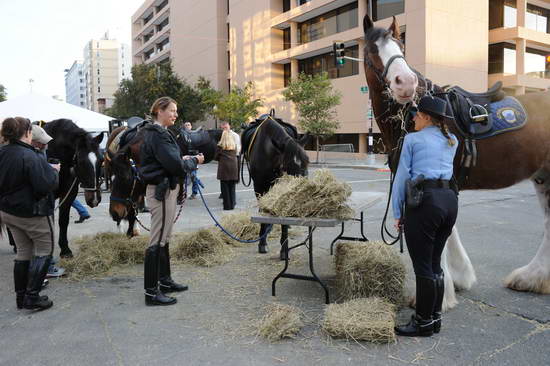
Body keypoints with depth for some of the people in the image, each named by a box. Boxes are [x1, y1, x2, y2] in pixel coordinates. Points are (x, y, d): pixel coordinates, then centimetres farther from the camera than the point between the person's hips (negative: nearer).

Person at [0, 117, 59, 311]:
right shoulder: (30, 156, -23)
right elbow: (47, 184, -25)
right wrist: (53, 171, -6)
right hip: (32, 213, -8)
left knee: (23, 252, 19)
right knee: (44, 251, 7)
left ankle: (21, 296, 26)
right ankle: (32, 297, 7)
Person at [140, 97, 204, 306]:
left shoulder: (157, 133, 16)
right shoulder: (158, 135, -17)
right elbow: (175, 165, -23)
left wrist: (183, 161, 4)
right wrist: (194, 162, -7)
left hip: (164, 189, 11)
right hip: (161, 191, -11)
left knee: (164, 239, 18)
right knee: (157, 242, -6)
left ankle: (164, 281, 30)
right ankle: (151, 292, 1)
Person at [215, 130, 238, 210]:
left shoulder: (220, 146, -4)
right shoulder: (234, 146, 6)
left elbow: (216, 157, 1)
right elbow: (235, 155, 12)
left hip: (224, 168, -3)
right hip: (234, 167, 3)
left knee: (225, 187, 4)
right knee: (232, 187, 11)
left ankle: (227, 205, 4)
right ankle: (232, 204, 14)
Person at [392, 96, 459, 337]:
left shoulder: (413, 139, 0)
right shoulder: (452, 141, 16)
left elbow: (402, 177, -1)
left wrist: (397, 213, 4)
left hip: (425, 201, -7)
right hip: (450, 200, 7)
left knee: (422, 265, 1)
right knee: (435, 263, 16)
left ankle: (424, 323, 10)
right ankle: (435, 317, 25)